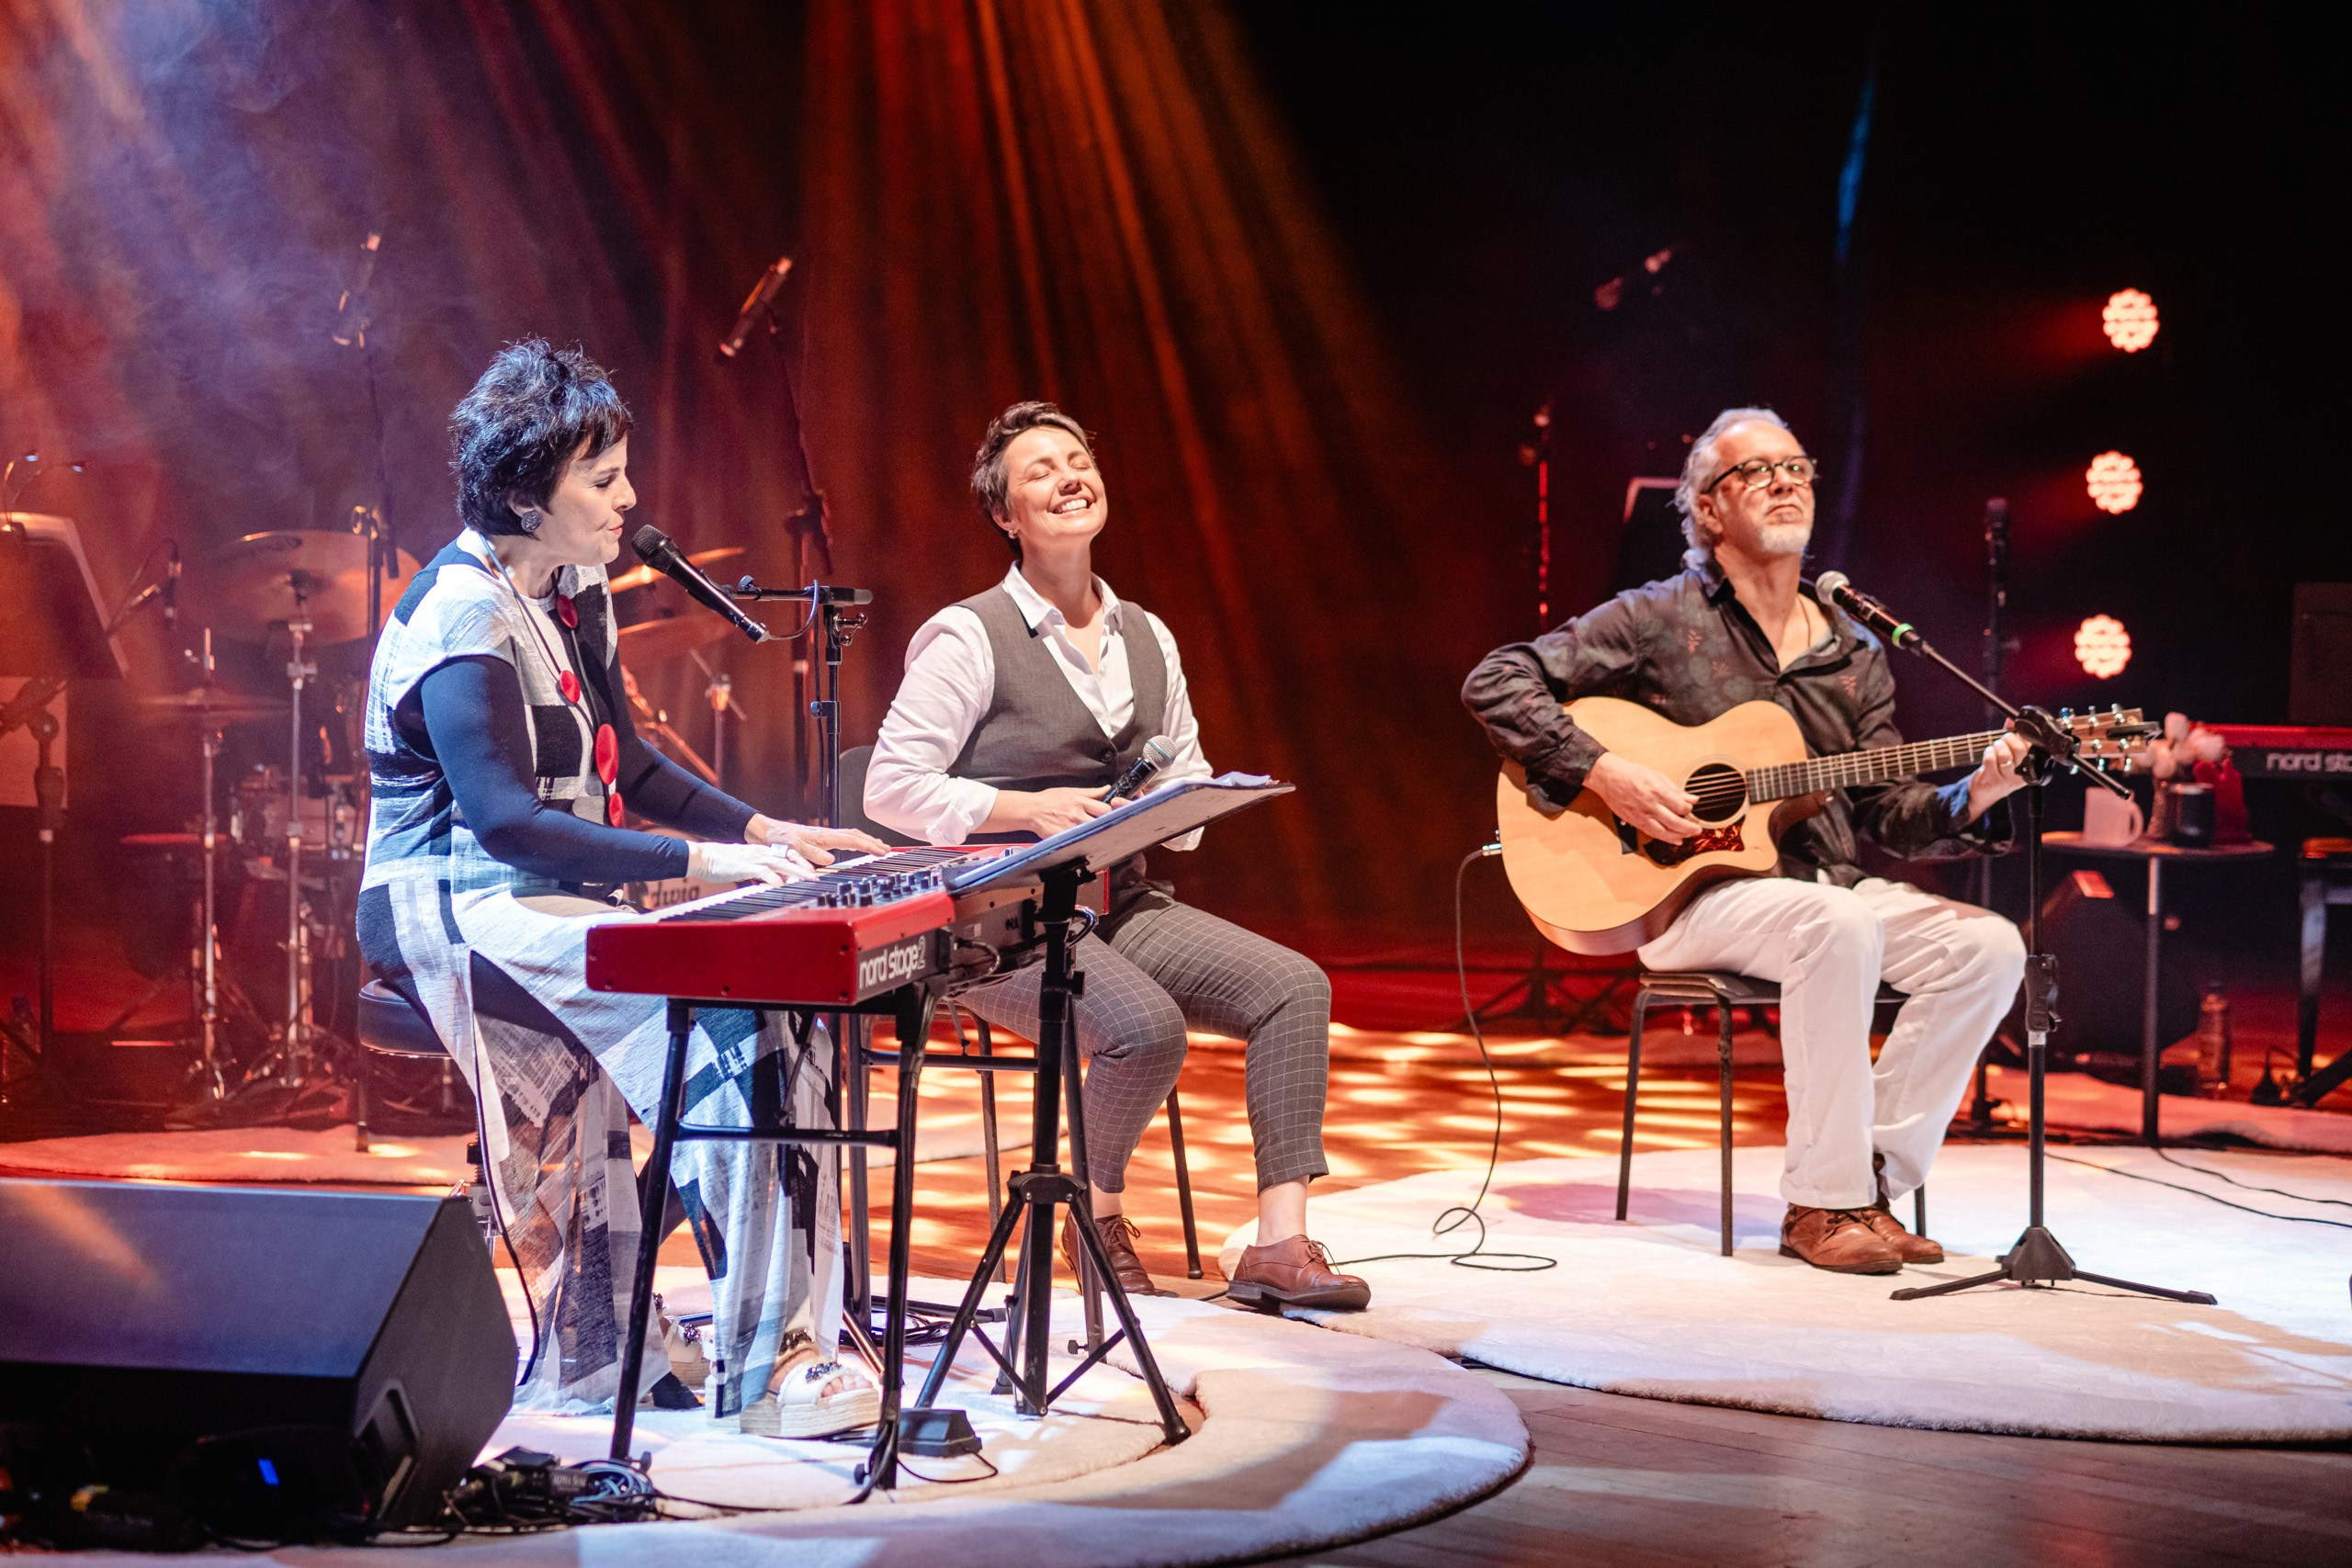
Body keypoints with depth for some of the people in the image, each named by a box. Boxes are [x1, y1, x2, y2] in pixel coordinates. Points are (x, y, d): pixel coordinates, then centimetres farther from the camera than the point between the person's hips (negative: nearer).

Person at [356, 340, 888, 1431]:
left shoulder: (573, 595, 14)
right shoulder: (464, 618, -16)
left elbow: (622, 764, 21)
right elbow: (505, 820, -25)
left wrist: (760, 830, 6)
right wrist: (700, 861, -29)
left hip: (553, 900, 9)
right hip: (459, 917, -9)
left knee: (784, 993, -9)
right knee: (735, 1020, -25)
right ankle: (761, 1370, -19)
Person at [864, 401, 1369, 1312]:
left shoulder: (1148, 638, 14)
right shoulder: (968, 638, -5)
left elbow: (1190, 790, 21)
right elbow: (889, 789, -10)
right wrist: (1029, 808, -18)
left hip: (1120, 902, 7)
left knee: (1294, 986, -15)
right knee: (1148, 1026, -31)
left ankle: (1279, 1243, -14)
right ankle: (1097, 1214, -2)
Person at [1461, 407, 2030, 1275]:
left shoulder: (1855, 654, 14)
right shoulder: (1661, 619, -1)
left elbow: (1888, 813, 11)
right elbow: (1495, 683, -6)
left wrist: (1969, 802, -10)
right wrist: (1601, 773, -17)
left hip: (1829, 882, 6)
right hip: (1696, 889, -6)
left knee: (1989, 945, -17)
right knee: (1839, 927, -36)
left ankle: (1871, 1182, -11)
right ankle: (1821, 1203, -27)